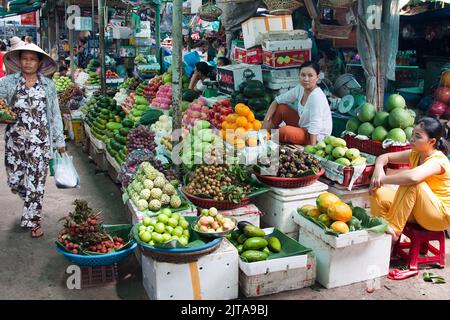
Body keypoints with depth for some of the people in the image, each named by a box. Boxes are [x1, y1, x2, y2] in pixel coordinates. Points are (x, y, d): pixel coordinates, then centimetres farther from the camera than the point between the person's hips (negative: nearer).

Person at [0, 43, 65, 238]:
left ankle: (33, 220, 17)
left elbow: (55, 114, 5)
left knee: (36, 182, 1)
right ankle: (32, 203, 41)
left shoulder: (48, 85, 2)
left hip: (39, 141, -1)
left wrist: (59, 141, 6)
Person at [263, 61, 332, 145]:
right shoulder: (300, 89, -6)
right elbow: (278, 100, 1)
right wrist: (266, 120, -8)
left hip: (316, 136, -8)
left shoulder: (316, 96, -28)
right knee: (281, 108, -2)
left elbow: (315, 126, -30)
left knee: (285, 131, -29)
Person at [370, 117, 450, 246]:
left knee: (411, 183, -34)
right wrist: (378, 169, -20)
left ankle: (394, 229, -28)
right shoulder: (415, 154, 2)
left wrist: (383, 179, -34)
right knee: (379, 193, -15)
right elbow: (384, 157, 4)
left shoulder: (437, 160, -23)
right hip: (419, 211, 7)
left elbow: (413, 176, -45)